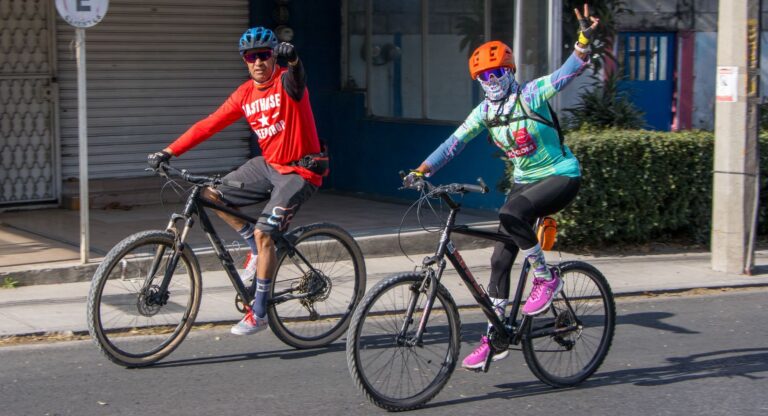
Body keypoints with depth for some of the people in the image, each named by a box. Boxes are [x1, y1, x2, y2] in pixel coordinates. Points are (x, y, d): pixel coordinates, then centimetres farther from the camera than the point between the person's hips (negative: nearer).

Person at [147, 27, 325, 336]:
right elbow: (208, 125, 1)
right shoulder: (245, 94, 2)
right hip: (268, 164, 7)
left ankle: (259, 313, -5)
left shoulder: (286, 83, -16)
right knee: (212, 196, 1)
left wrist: (292, 58, -66)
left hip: (298, 171, -7)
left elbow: (295, 77, -42)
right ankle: (258, 248, 16)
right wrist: (168, 152, -5)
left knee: (263, 234, -17)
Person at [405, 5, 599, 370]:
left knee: (511, 214, -34)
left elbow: (569, 71, -26)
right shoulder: (484, 112, 2)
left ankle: (546, 278, -14)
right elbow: (453, 144, -2)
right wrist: (420, 171, -14)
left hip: (560, 176, -7)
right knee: (500, 259, 1)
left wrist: (584, 39, -44)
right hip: (525, 180, 7)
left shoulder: (531, 96, -14)